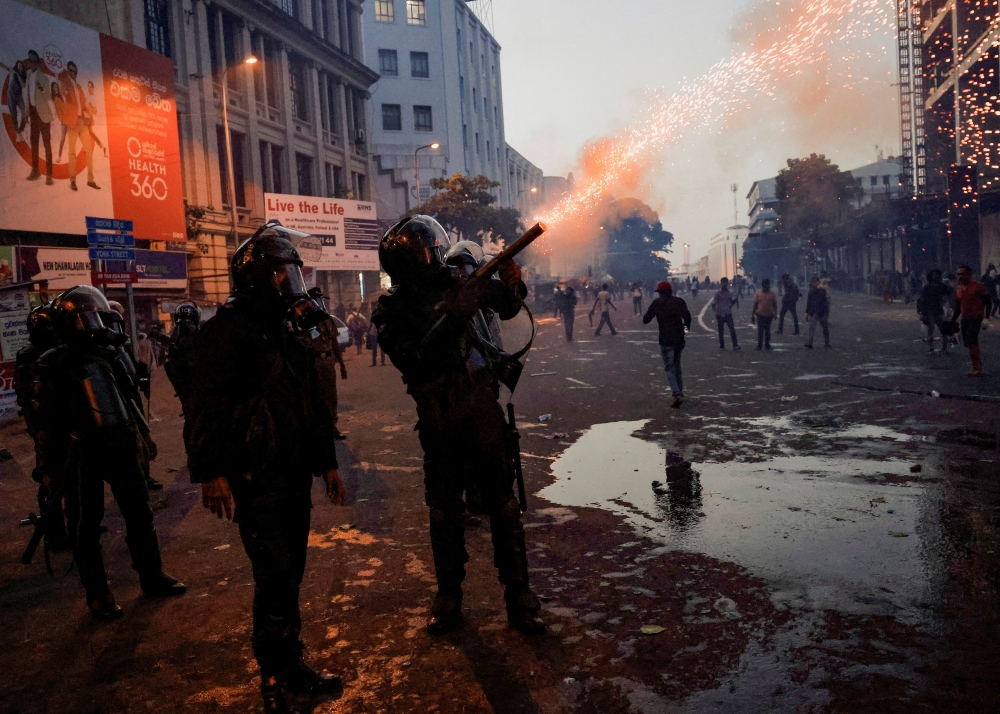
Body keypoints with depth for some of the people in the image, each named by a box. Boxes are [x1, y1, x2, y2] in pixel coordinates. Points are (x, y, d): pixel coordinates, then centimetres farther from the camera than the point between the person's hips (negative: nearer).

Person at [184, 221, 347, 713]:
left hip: (295, 475, 8)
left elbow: (312, 403, 21)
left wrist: (327, 462, 21)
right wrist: (210, 472, -23)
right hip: (257, 479, -8)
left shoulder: (287, 332, 16)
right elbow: (204, 406, -17)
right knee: (275, 578, -5)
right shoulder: (228, 330, -11)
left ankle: (292, 668, 29)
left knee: (289, 576, 15)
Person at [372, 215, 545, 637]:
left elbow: (506, 309, 11)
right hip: (439, 423, -1)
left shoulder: (458, 279, -2)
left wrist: (511, 285, -11)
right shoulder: (393, 312, -8)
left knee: (502, 503, 4)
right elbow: (416, 364, -23)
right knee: (444, 511, 10)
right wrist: (453, 318, -31)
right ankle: (449, 596, 27)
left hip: (483, 411, 1)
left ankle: (519, 597, 14)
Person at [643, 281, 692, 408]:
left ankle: (676, 394, -16)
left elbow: (645, 320, -2)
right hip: (679, 339, 3)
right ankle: (680, 393, 22)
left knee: (669, 368, 1)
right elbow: (687, 315, -16)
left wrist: (652, 311, 18)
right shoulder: (679, 301, 1)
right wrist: (687, 324, 5)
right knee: (677, 367, 19)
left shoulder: (656, 303, -2)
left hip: (665, 341, -3)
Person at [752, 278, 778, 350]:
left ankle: (767, 344, 16)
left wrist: (775, 314, -5)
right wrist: (753, 315, 5)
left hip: (769, 315, 0)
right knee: (760, 330, -1)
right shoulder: (758, 294, 2)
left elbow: (775, 305, 4)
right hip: (760, 315, 0)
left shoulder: (772, 294, 1)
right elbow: (755, 305, 6)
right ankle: (759, 345, 4)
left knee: (767, 330, 8)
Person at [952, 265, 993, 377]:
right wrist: (952, 321, 14)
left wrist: (986, 318, -16)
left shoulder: (978, 286, -6)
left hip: (976, 317, -7)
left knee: (971, 342, -20)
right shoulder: (958, 289, 13)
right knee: (968, 344, 4)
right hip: (965, 319, 7)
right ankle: (976, 368, 13)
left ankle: (978, 369, -17)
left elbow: (989, 303, -6)